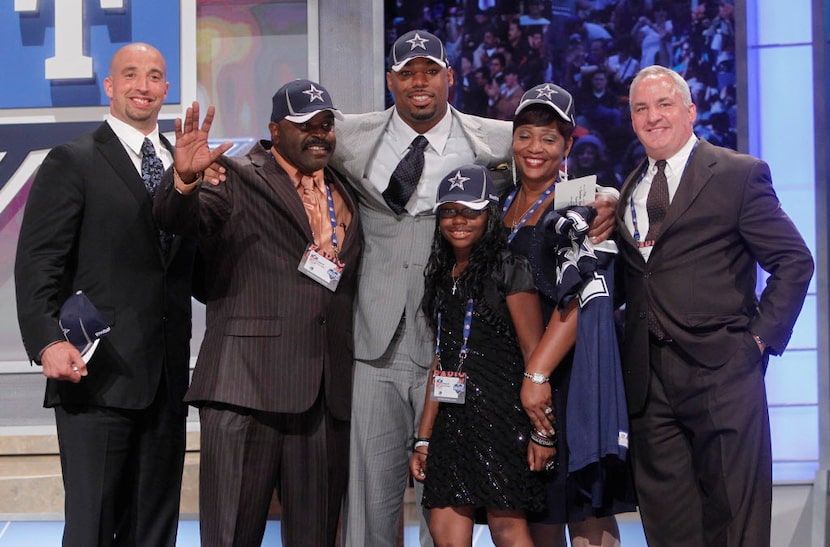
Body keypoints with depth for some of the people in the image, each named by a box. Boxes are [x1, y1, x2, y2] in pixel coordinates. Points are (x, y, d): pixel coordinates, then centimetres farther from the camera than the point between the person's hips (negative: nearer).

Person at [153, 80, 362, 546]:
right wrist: (185, 178, -36)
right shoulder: (239, 179, 2)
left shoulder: (347, 193, 19)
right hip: (247, 385, -5)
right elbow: (179, 219, -15)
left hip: (329, 394, 5)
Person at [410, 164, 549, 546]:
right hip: (453, 417, 7)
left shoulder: (508, 270, -3)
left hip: (500, 414, -7)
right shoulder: (442, 277, 16)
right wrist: (424, 439, 15)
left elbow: (534, 354, -8)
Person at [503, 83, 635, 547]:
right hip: (515, 375, 7)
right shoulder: (503, 209, 14)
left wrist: (538, 374, -23)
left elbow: (579, 300, -16)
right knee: (534, 509, 9)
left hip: (570, 370, -7)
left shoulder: (580, 207, -7)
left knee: (584, 507, -7)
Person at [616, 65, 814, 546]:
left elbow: (794, 260, -2)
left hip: (721, 372, -5)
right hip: (648, 378, 5)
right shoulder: (630, 191, 17)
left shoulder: (740, 174, 0)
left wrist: (763, 335, -7)